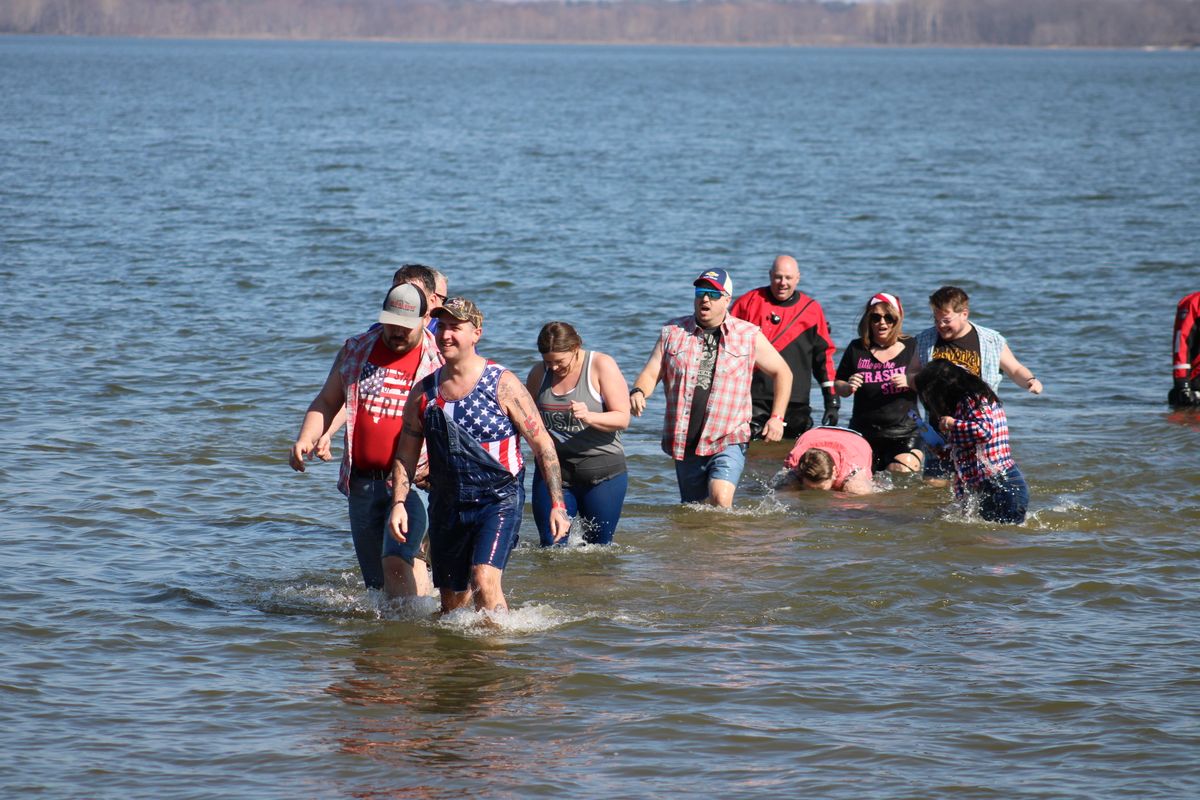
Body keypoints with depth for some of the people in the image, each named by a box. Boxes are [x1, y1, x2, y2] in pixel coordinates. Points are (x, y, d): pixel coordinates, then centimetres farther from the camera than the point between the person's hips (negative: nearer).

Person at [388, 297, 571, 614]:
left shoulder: (502, 385, -8)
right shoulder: (424, 393, 4)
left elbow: (542, 445, -5)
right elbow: (405, 455, 12)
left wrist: (557, 505, -9)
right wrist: (398, 504, -2)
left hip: (499, 501, -5)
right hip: (446, 506, 5)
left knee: (484, 580, -24)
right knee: (452, 601, 12)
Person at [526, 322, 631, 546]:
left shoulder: (602, 366, -6)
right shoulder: (539, 373, 6)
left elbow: (622, 418, -11)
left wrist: (589, 417, -29)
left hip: (602, 471, -3)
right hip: (553, 469, 3)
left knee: (600, 546, 3)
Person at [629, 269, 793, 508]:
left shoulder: (749, 336, 3)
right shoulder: (673, 332, 7)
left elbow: (782, 372, 11)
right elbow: (650, 373, 4)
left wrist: (777, 417, 1)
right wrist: (638, 392, -20)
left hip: (728, 441, -3)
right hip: (684, 443, 3)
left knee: (721, 499, -25)